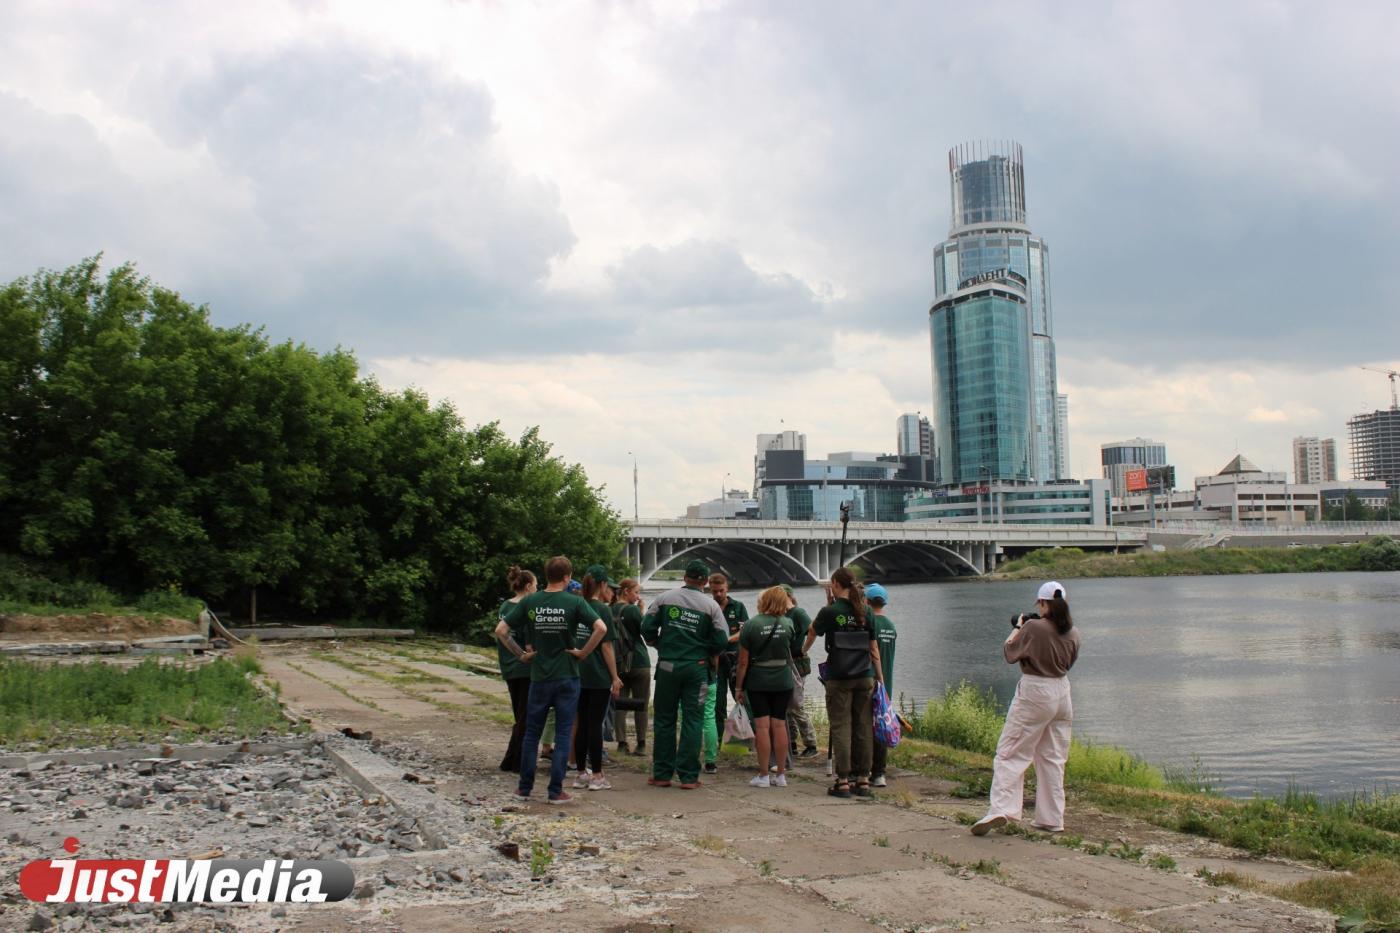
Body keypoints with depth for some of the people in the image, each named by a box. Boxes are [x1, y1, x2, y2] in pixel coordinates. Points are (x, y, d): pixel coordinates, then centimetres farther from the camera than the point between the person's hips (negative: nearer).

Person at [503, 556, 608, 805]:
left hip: (539, 677, 2)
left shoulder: (529, 602, -1)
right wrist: (583, 653, -8)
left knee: (532, 732, 13)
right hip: (567, 677, -2)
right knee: (562, 734, 5)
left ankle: (525, 787, 17)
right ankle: (556, 791, 5)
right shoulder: (575, 602, -8)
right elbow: (601, 628, -19)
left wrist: (522, 652, 8)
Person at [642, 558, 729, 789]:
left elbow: (647, 627, -1)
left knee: (664, 720, 10)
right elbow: (721, 640, -5)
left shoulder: (665, 598, 1)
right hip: (697, 668, -1)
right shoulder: (711, 606, -2)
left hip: (667, 666, 1)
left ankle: (662, 774, 13)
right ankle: (688, 776, 4)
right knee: (691, 721, 4)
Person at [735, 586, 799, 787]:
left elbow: (743, 661, -9)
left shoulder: (751, 625, -11)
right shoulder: (788, 624, -1)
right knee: (779, 725, 8)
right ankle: (781, 775, 12)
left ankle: (763, 775, 2)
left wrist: (738, 688, -2)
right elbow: (794, 651, 11)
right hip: (783, 682, 3)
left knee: (762, 726, 0)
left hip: (758, 682, -3)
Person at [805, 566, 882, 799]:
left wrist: (804, 650, 31)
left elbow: (812, 632, 10)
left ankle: (843, 781, 0)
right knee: (863, 728, 7)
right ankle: (863, 780, 10)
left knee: (841, 728, 0)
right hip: (864, 677, 4)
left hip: (839, 678, -4)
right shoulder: (866, 611, 4)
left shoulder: (830, 612, -7)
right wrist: (880, 676, 13)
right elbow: (874, 648, 7)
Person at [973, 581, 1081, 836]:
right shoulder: (1073, 632, 4)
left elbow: (1009, 654, -3)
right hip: (1062, 692, 6)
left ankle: (1001, 809, -15)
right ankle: (1052, 819, 14)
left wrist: (1017, 629, 13)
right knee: (1053, 757, 11)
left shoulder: (1033, 627, -13)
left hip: (1034, 693, -6)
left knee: (1011, 752, -3)